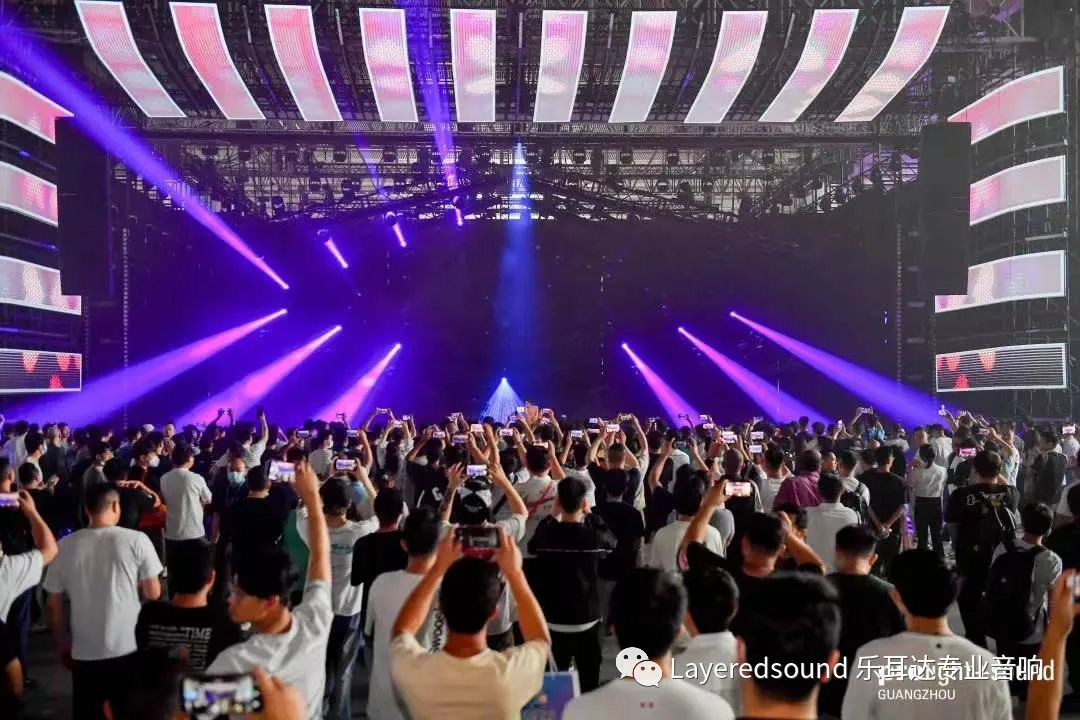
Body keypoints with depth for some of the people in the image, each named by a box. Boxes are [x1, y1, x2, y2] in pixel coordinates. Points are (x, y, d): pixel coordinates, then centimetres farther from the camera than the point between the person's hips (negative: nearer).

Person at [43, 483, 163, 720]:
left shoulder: (64, 546, -3)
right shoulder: (136, 540, -10)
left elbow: (54, 605, 3)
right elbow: (153, 593, -5)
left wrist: (63, 645, 16)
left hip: (84, 652, 2)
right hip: (130, 648, -2)